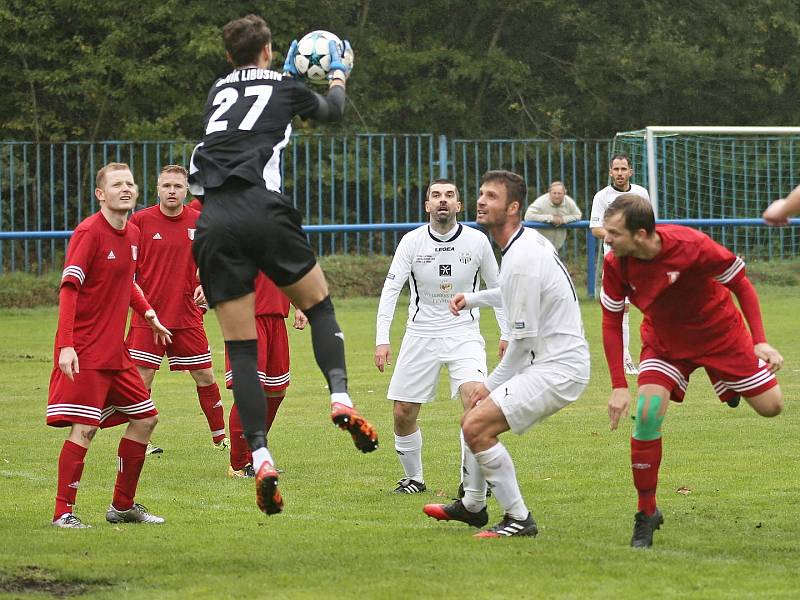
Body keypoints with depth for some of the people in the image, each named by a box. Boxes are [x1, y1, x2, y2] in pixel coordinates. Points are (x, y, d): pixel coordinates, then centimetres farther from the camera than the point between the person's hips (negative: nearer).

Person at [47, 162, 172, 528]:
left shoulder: (132, 234, 10)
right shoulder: (89, 232, -14)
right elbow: (68, 288, -21)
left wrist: (147, 313, 17)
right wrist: (65, 345, -28)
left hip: (115, 350, 9)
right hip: (84, 352, -9)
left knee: (145, 418, 10)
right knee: (84, 428, -13)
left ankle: (123, 505, 21)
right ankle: (63, 512, -5)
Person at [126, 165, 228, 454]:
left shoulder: (199, 222, 2)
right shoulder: (140, 220, -5)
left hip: (187, 317, 2)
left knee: (205, 377, 9)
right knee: (141, 380, -7)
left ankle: (220, 437, 24)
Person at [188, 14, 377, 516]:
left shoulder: (219, 92, 25)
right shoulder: (283, 88, 15)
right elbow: (333, 111, 35)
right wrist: (338, 78, 55)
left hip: (213, 221, 3)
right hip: (261, 208, -3)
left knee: (241, 350, 2)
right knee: (319, 304, 17)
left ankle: (261, 459, -10)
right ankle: (341, 399, -4)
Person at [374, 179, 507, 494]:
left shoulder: (477, 241, -4)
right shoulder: (412, 241, -6)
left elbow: (496, 288, 9)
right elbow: (391, 289, -9)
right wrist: (382, 339, -19)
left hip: (463, 332, -1)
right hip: (420, 334, 1)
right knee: (403, 414, 2)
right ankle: (413, 478, 25)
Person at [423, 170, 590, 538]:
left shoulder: (521, 259, -22)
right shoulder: (528, 240, 10)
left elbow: (523, 337, -19)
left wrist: (493, 384, -7)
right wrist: (472, 299, 26)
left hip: (558, 368, -10)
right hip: (549, 360, 10)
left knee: (477, 427, -19)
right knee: (474, 421, 21)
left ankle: (519, 519, -11)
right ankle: (472, 506, 37)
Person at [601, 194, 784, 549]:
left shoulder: (691, 246, -33)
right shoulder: (615, 264, -23)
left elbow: (741, 284, -18)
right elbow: (611, 322, -11)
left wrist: (760, 342, -22)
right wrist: (619, 387, -16)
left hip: (718, 330, -1)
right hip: (664, 342, 1)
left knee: (771, 407, 1)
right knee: (647, 411, -21)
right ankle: (647, 513, -6)